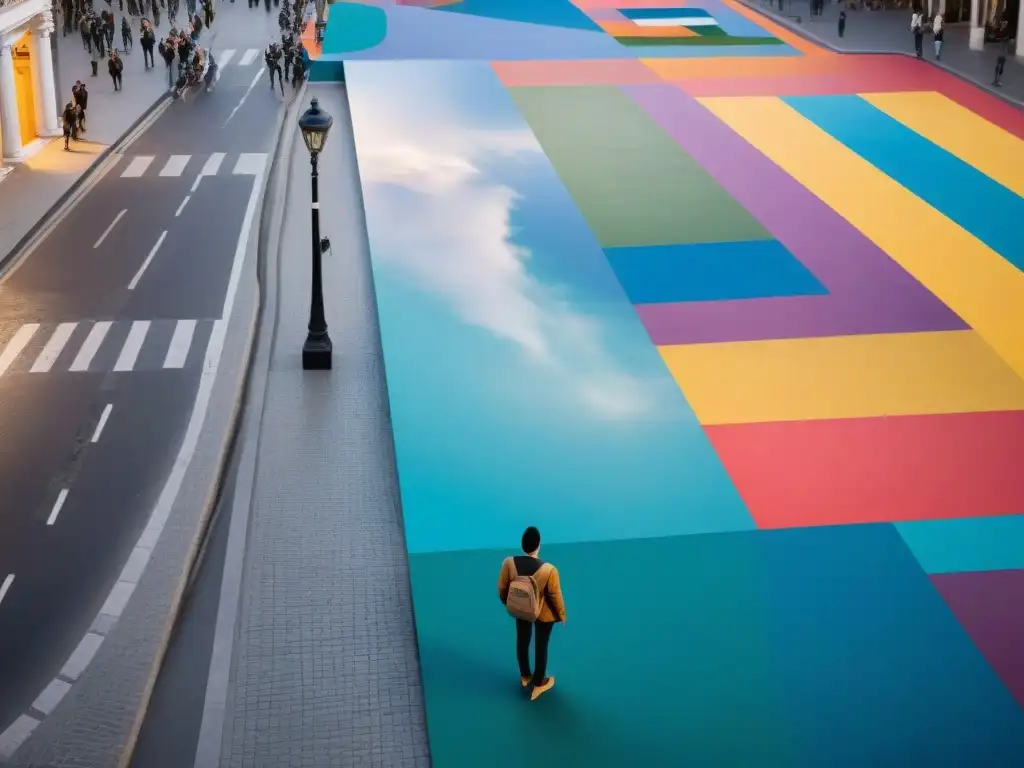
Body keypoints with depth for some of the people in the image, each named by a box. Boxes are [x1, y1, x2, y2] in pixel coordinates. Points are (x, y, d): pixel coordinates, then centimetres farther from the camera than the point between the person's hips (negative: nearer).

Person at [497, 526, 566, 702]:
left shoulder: (509, 563, -26)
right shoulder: (549, 570, -34)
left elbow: (502, 589, -9)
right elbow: (555, 597, -19)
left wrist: (508, 604, 13)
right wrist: (562, 615, 1)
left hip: (519, 610, 3)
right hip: (544, 613, -3)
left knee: (522, 641, 27)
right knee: (541, 646, 20)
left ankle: (525, 676, 51)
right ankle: (538, 684, 39)